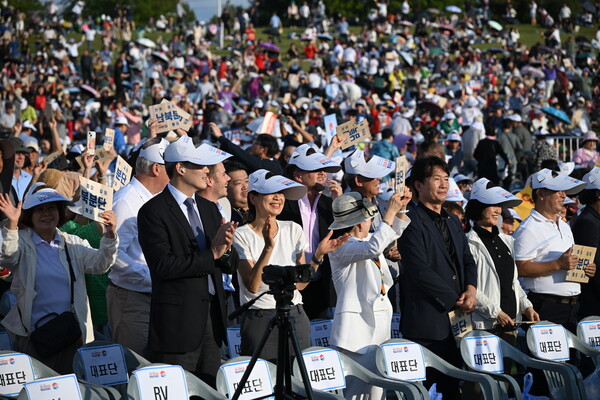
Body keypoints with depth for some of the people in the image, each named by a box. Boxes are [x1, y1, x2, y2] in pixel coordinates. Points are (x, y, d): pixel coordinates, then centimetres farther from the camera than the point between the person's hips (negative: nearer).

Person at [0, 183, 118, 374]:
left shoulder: (73, 244, 11)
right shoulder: (22, 241, 3)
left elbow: (99, 264, -2)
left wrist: (110, 235, -21)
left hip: (72, 334, 3)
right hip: (33, 335, -3)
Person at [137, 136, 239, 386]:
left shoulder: (209, 209, 15)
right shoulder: (153, 211, -8)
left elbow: (231, 266, 14)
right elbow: (162, 265, -19)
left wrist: (226, 250, -9)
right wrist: (211, 254, -17)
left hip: (213, 319, 7)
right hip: (178, 322, -7)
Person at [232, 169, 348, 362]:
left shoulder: (293, 230, 7)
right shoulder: (242, 235, -5)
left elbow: (300, 284, 5)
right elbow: (252, 286, -16)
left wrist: (318, 255, -8)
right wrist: (268, 247, -24)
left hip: (295, 316, 4)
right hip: (259, 319, -4)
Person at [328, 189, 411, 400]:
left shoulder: (367, 239, 17)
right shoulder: (341, 248, -11)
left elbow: (395, 230, 28)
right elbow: (374, 247, -27)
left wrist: (400, 209, 10)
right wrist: (390, 212, -22)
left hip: (379, 326, 9)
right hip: (357, 329, -9)